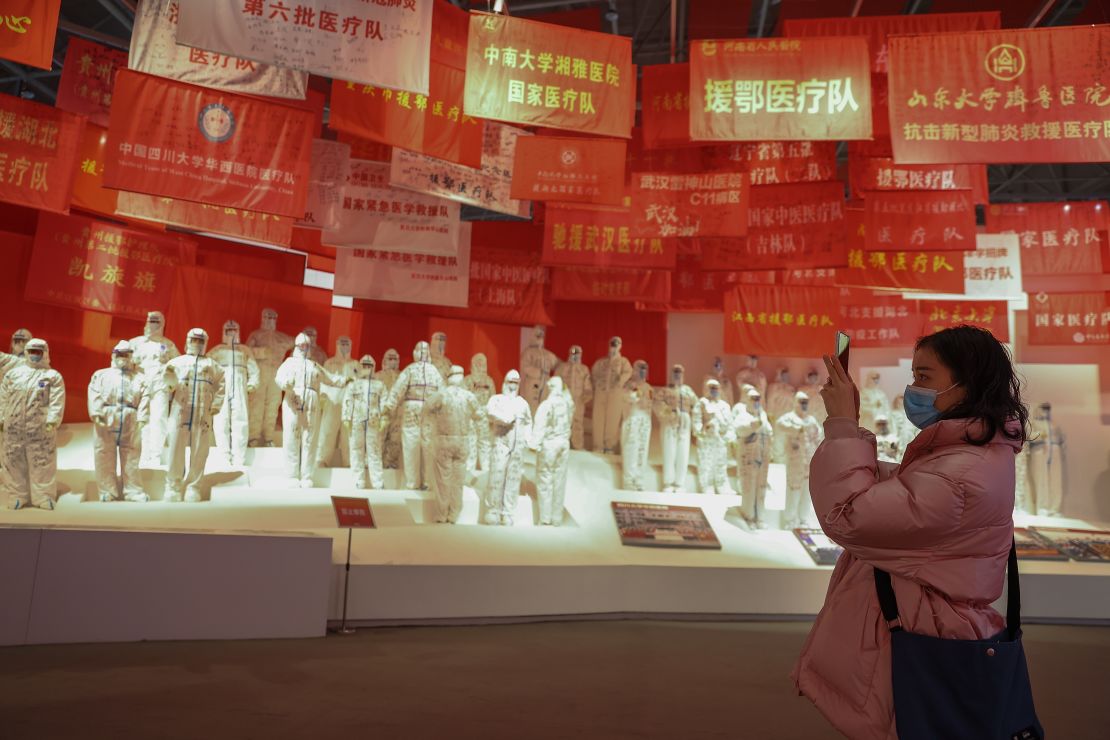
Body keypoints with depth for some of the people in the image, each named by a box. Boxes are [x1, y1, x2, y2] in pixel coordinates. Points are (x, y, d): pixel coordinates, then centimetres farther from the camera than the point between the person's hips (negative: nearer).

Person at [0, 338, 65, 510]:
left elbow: (56, 401, -7)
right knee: (14, 462, 8)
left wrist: (52, 421, -16)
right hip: (14, 427, 4)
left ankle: (44, 497, 5)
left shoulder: (53, 376, 2)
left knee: (42, 463, -1)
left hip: (41, 428, -4)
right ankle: (17, 496, 17)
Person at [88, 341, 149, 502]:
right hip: (106, 421, 0)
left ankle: (133, 491, 11)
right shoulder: (101, 374, 10)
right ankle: (108, 491, 14)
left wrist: (141, 418, -11)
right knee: (105, 459, 4)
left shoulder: (139, 378, 11)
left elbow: (144, 399, 1)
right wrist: (96, 413, -15)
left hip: (131, 423, 0)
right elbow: (94, 395, -2)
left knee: (131, 459, 5)